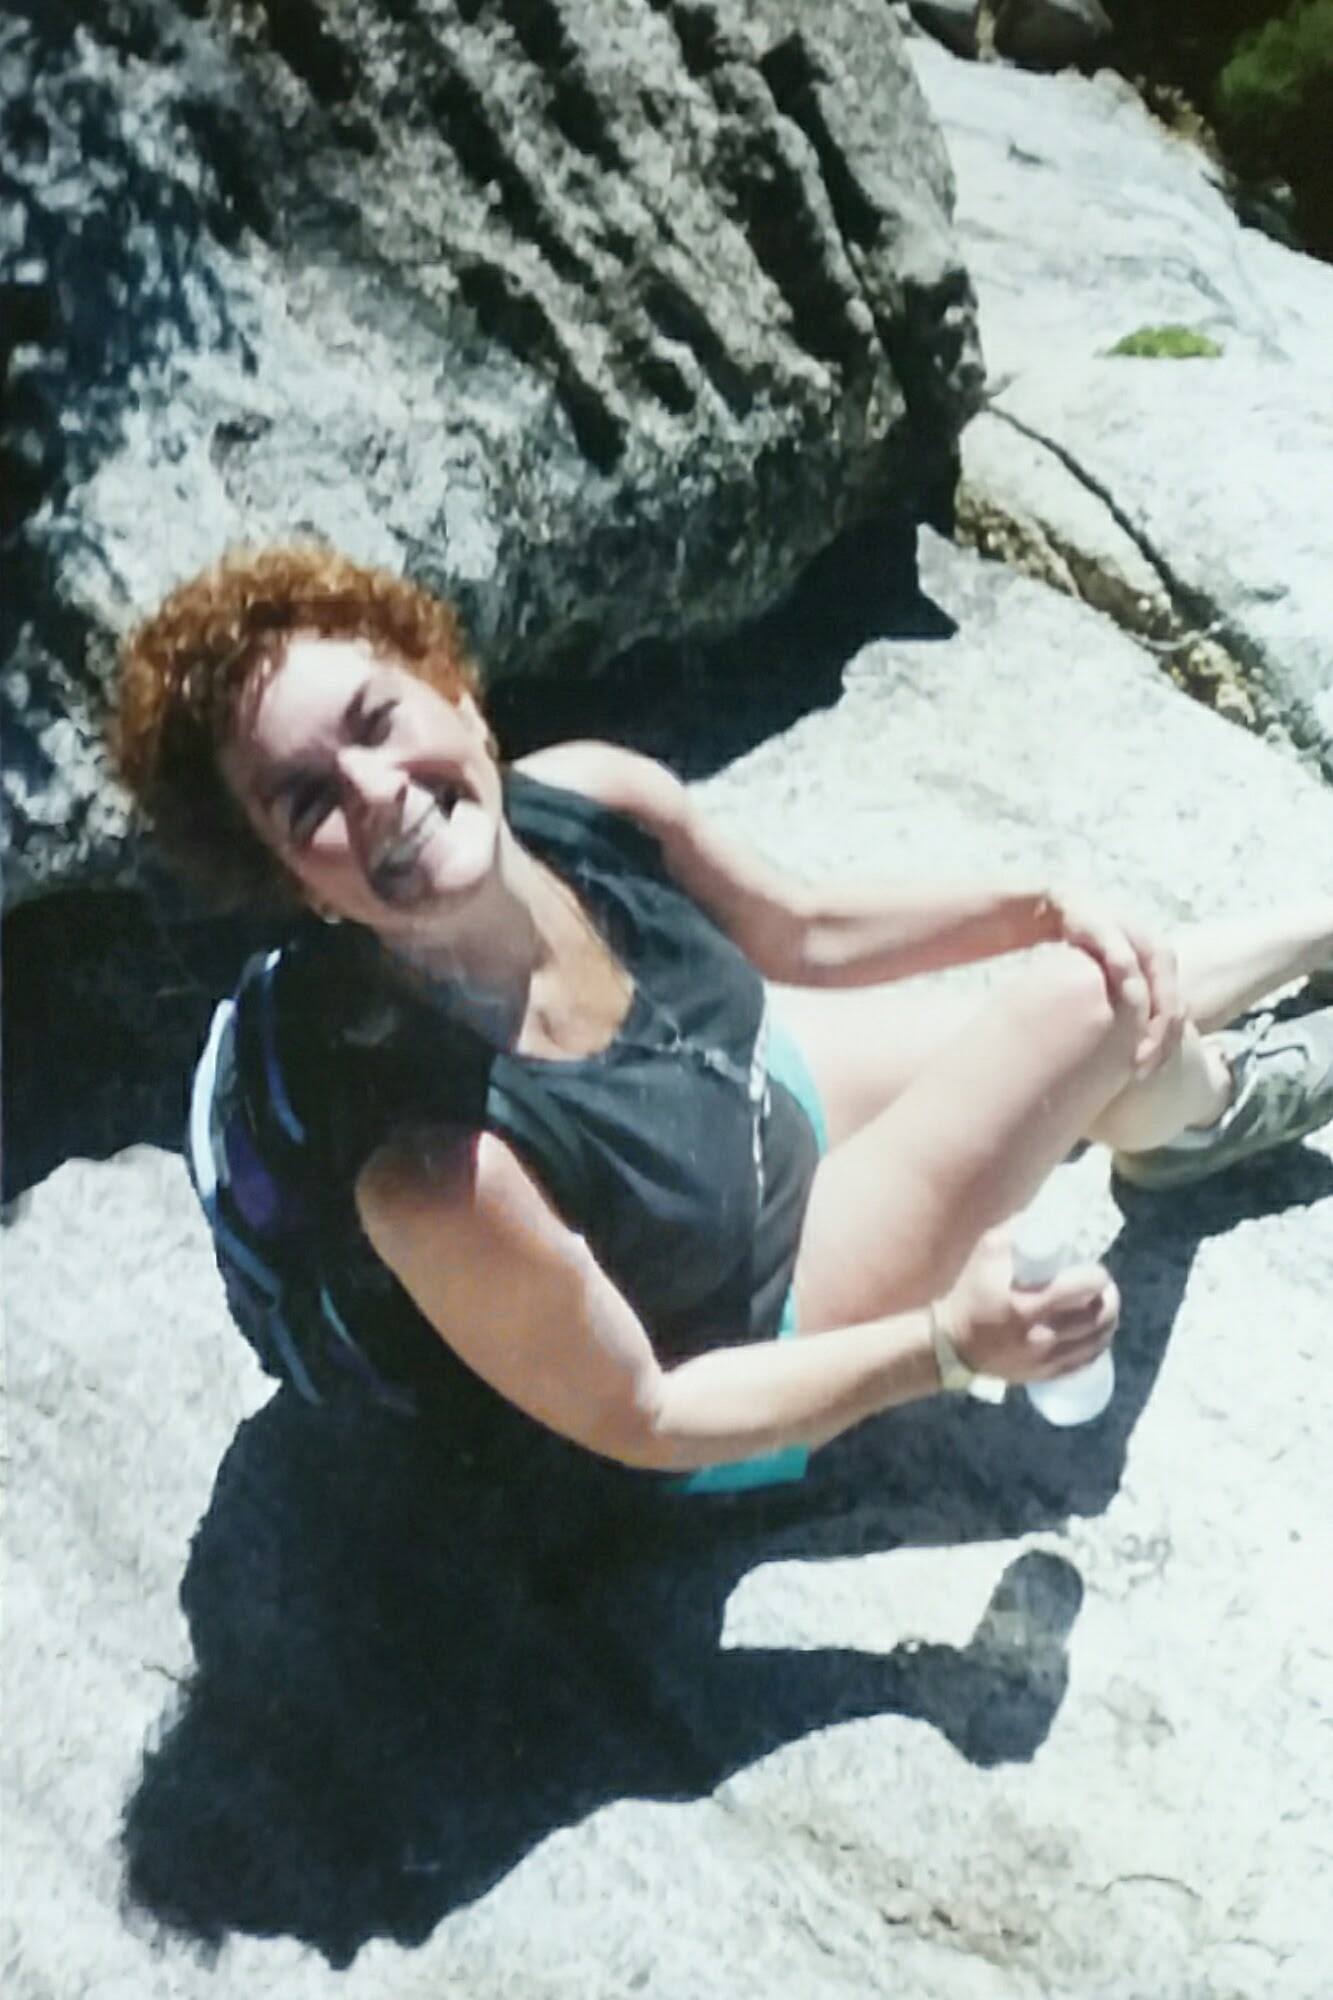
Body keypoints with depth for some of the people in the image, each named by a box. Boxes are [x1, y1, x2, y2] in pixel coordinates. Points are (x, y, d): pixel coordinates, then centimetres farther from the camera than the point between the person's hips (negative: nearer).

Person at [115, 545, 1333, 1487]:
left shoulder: (590, 796, -25)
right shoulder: (434, 1177, -42)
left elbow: (805, 933, -3)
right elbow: (644, 1422, -25)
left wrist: (1041, 909, -10)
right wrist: (949, 1347, -27)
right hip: (747, 1327, -5)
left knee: (1117, 981, 11)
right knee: (1089, 1010, -8)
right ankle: (1213, 1107, 29)